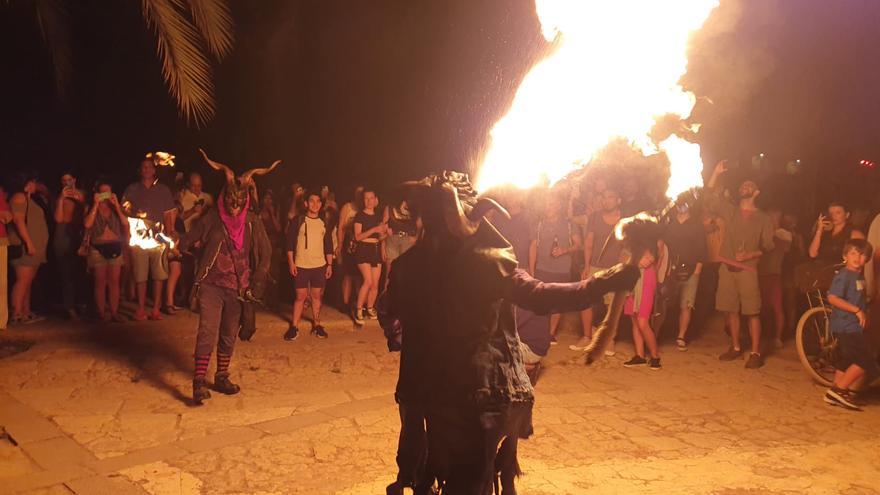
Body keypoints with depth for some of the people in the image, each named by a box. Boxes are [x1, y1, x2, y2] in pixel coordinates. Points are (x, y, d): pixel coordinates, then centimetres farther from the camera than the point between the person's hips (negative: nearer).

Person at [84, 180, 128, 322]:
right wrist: (96, 204, -12)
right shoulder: (91, 208, 5)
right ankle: (102, 313, 3)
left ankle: (114, 312, 6)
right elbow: (87, 224, -15)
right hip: (98, 248, -2)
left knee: (114, 281, 2)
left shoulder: (115, 207, 10)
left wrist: (116, 205, -9)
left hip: (115, 247, 2)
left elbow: (125, 223, -5)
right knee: (100, 282, 0)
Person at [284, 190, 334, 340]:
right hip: (301, 265, -3)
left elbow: (329, 245, 12)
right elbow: (290, 242, -4)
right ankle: (294, 327, 7)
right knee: (300, 296, -1)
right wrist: (291, 262, -9)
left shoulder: (324, 223, 8)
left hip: (320, 266, 3)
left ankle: (316, 325, 17)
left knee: (317, 296, 7)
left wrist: (330, 264, 7)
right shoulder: (298, 221, -2)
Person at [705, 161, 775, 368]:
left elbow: (767, 246, 3)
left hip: (748, 269, -3)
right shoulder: (730, 211, 14)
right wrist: (716, 173, 0)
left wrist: (750, 255, -15)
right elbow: (710, 197, 6)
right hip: (727, 267, 3)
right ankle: (735, 347, 18)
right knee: (731, 310, 7)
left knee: (752, 312, -7)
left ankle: (755, 353, -2)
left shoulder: (763, 218, 6)